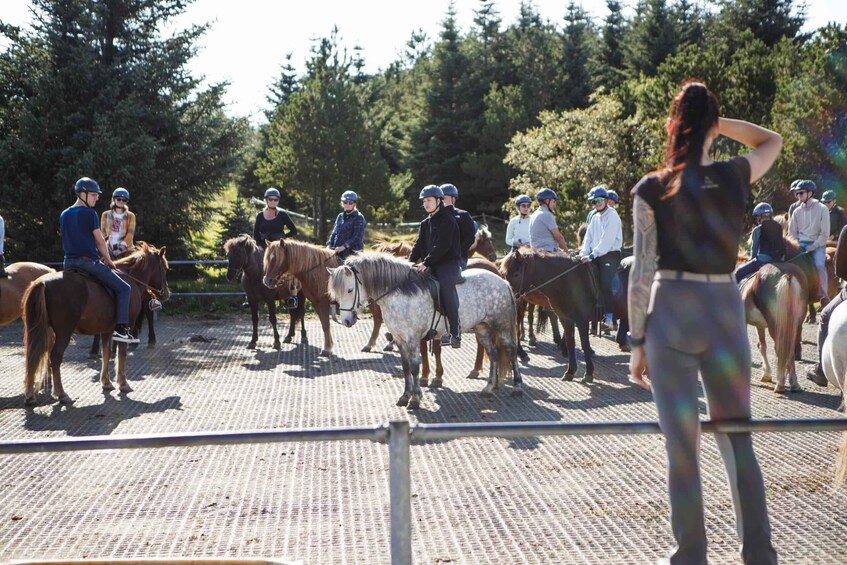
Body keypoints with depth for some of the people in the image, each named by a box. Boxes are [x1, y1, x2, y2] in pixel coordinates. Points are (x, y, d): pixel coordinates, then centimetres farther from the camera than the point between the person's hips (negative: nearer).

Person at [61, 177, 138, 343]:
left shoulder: (64, 215, 15)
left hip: (69, 262, 8)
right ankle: (121, 328, -12)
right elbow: (100, 241, -4)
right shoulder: (89, 213, -8)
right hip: (88, 261, -7)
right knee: (123, 288, -1)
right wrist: (108, 259, 11)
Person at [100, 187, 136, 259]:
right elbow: (103, 232, 7)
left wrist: (123, 244, -18)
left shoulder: (130, 216, 7)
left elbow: (130, 233, -3)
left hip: (125, 249, -1)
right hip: (110, 249, 1)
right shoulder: (106, 215, 11)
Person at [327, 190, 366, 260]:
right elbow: (334, 233, 20)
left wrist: (344, 246, -22)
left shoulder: (359, 218, -3)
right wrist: (329, 245, 1)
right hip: (337, 249, 7)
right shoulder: (340, 216, 18)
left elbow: (357, 237, -12)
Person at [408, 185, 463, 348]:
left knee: (446, 285, -32)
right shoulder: (426, 223, 18)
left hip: (449, 262, -8)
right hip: (432, 265, 8)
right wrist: (410, 261, -3)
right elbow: (419, 245, 14)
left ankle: (455, 333, -30)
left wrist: (426, 263, -22)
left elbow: (442, 246, -16)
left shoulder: (447, 219, -7)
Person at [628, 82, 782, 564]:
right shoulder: (736, 176, 2)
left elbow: (643, 272, -5)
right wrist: (719, 122, 15)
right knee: (738, 440, 12)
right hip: (726, 311, 2)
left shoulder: (651, 190, -5)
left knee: (683, 447, 3)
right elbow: (773, 140, 25)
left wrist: (638, 342, 1)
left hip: (671, 314, -2)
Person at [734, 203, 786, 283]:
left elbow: (754, 248, 1)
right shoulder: (778, 227, 8)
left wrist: (752, 258, 20)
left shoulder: (757, 230, -7)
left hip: (762, 260, -6)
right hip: (780, 260, 6)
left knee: (738, 273, 6)